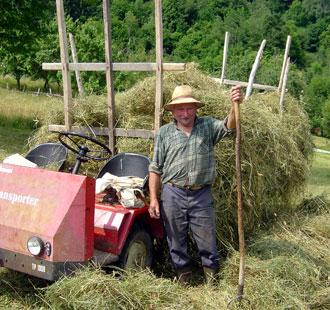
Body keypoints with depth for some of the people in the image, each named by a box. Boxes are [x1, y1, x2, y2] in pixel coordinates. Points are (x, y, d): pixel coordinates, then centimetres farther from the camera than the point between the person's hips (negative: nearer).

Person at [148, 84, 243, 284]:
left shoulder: (208, 126, 3)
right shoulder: (164, 133, 3)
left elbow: (229, 126, -17)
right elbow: (155, 169, 3)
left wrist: (235, 106, -38)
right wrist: (154, 199, -3)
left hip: (202, 194, 0)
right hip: (173, 194, 0)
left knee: (207, 240, 8)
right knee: (177, 240, 12)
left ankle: (212, 279, 27)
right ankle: (183, 277, 30)